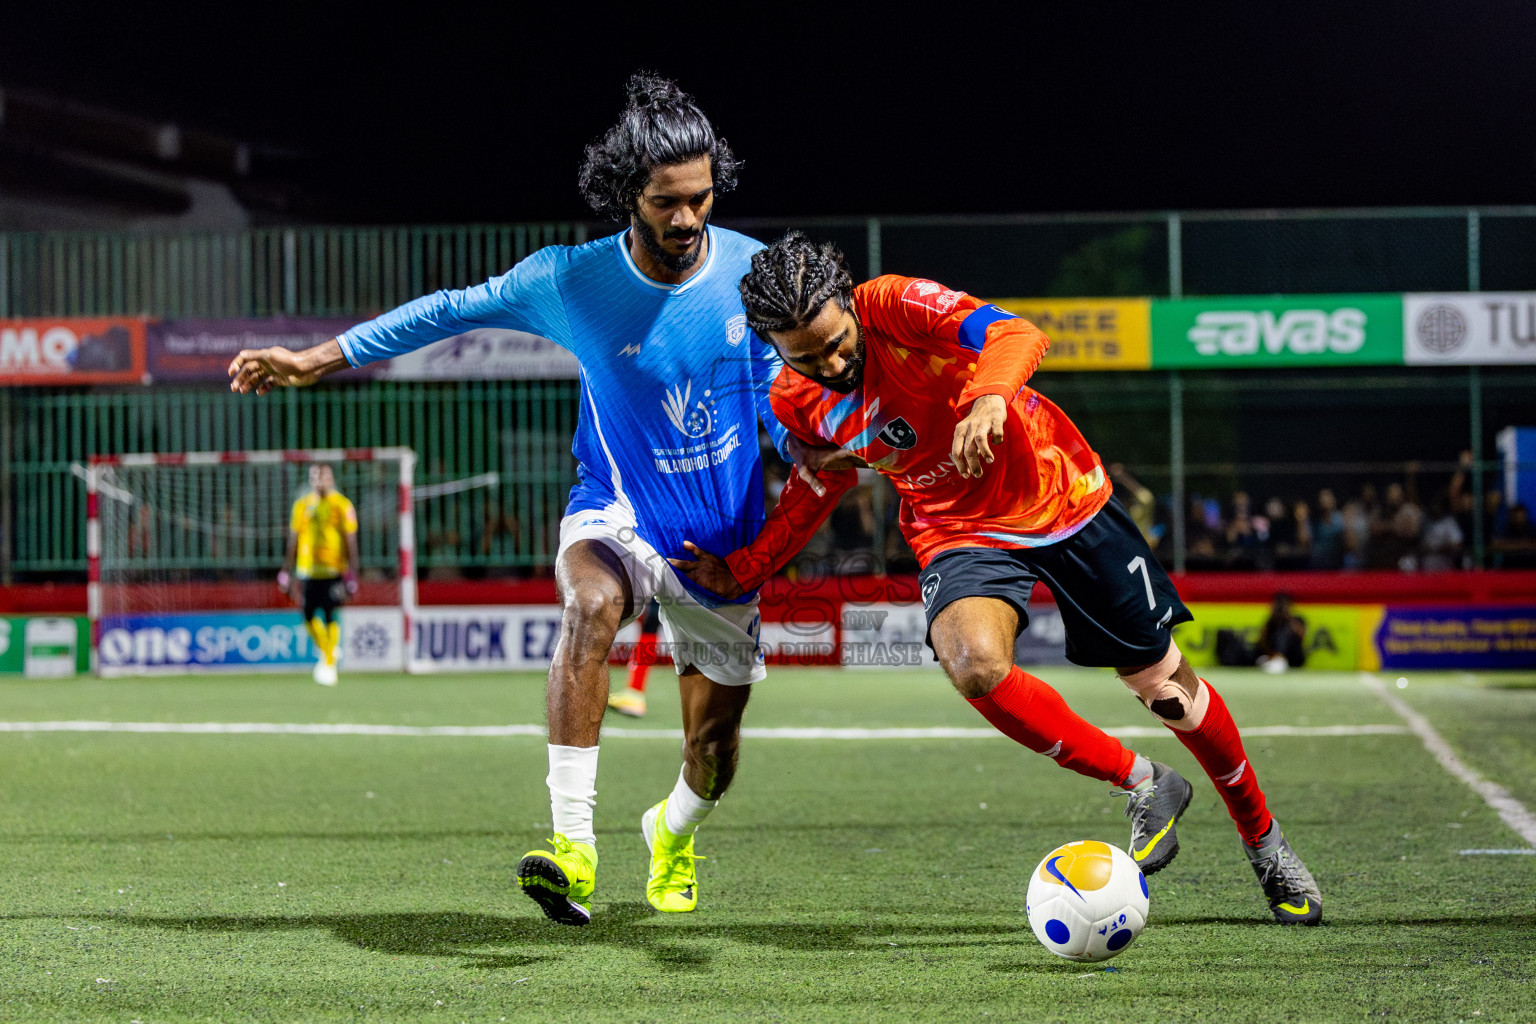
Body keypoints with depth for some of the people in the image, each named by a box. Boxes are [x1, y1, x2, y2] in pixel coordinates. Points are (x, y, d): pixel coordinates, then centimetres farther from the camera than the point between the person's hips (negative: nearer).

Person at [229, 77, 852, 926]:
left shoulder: (751, 270, -10)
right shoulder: (570, 281, -15)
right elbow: (449, 312, -3)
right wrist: (312, 361, -2)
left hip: (725, 537, 3)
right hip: (616, 514, -3)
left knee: (714, 737, 11)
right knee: (591, 601, -38)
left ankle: (674, 831, 50)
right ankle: (572, 846, -45)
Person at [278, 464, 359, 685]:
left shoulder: (342, 505, 1)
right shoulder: (302, 505, 10)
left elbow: (351, 542, 1)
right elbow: (293, 540, 14)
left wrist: (351, 574, -5)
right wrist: (287, 572, 12)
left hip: (334, 571, -3)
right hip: (307, 570, 3)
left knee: (331, 617, -8)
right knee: (309, 616, -1)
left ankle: (330, 663, 1)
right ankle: (324, 651, 24)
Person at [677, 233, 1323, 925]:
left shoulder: (894, 303, -22)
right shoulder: (796, 401, -6)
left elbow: (1018, 336, -34)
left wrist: (989, 398, -54)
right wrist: (737, 569, 4)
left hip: (1059, 496, -3)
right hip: (959, 532, 3)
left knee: (1165, 685, 5)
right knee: (974, 663, -30)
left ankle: (1263, 839, 32)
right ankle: (1143, 786, -8)